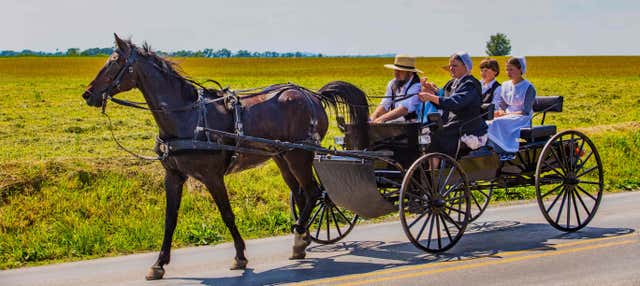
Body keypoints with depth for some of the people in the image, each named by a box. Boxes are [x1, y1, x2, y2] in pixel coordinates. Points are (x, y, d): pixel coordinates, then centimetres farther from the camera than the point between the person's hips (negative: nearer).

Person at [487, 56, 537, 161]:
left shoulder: (528, 88, -6)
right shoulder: (505, 85, 14)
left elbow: (526, 112, -12)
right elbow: (501, 105, 14)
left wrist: (505, 114, -19)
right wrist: (500, 112, -11)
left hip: (522, 120, -6)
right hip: (507, 116, 6)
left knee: (498, 123, -33)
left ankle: (508, 151, -25)